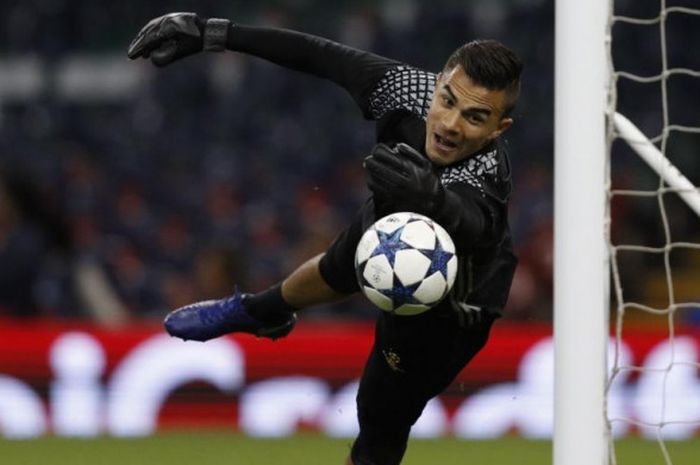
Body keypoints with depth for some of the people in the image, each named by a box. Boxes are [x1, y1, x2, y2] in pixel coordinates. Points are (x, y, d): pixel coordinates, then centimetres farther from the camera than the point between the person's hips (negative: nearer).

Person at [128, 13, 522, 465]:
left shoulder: (484, 178, -49)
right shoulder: (408, 89, -35)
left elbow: (471, 222, -71)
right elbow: (317, 54, -22)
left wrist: (432, 200, -93)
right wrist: (212, 34, -21)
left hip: (446, 305, -5)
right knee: (333, 273, 35)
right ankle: (261, 313, 68)